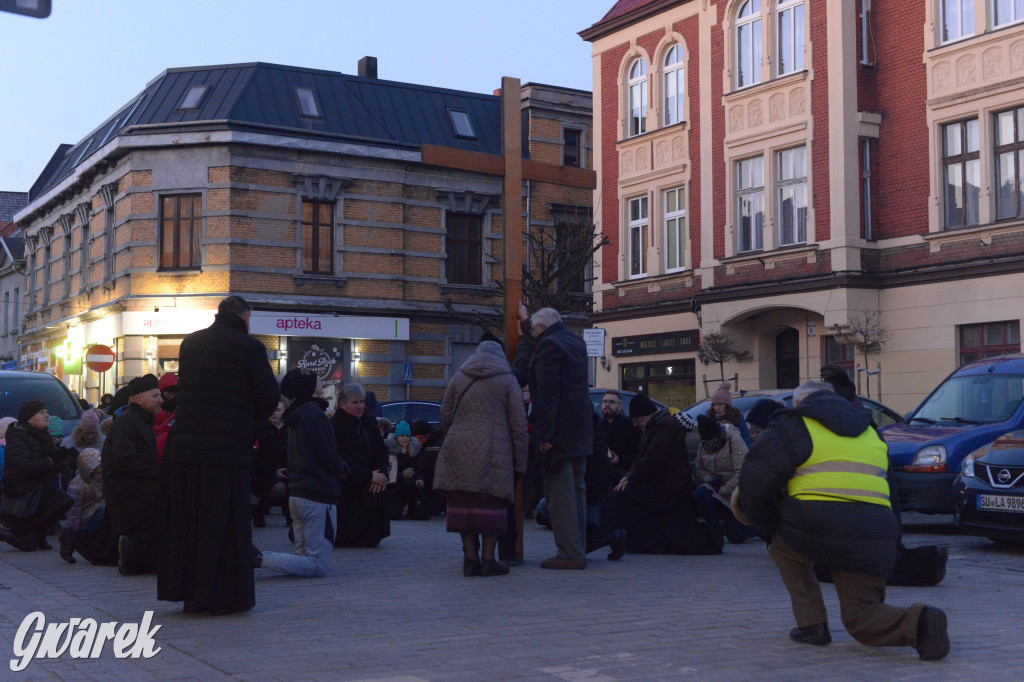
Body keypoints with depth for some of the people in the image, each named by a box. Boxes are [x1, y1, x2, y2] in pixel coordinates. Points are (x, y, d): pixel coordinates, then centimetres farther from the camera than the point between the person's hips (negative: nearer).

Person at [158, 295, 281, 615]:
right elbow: (270, 396, -6)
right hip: (228, 447, -5)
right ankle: (223, 594, 6)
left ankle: (189, 593, 21)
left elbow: (186, 388, 17)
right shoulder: (248, 346, -6)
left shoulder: (190, 343, 11)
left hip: (185, 445, 5)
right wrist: (250, 422, 14)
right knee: (226, 522, 3)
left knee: (185, 520, 13)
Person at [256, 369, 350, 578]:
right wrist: (344, 469, 4)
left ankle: (255, 555, 0)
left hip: (297, 495, 10)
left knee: (304, 557, 17)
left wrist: (339, 468, 9)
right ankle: (260, 559, -20)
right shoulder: (314, 413, -13)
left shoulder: (296, 415, 17)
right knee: (318, 566, -8)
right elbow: (328, 456, -16)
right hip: (319, 495, -10)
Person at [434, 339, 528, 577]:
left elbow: (445, 416, 15)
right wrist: (520, 462, 5)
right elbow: (519, 425, 1)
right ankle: (488, 559, 0)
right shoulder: (507, 381, 5)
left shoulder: (459, 378, 13)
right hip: (493, 455, -3)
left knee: (463, 504, 6)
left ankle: (471, 558, 6)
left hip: (458, 451, 3)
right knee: (491, 504, 1)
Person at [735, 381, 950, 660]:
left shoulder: (793, 425, 10)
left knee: (782, 543, 29)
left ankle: (812, 624, 17)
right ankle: (919, 621, -17)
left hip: (817, 529, -5)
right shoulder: (869, 431, 30)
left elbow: (755, 480, 3)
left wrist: (765, 523, 18)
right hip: (874, 534, 5)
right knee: (862, 618, 13)